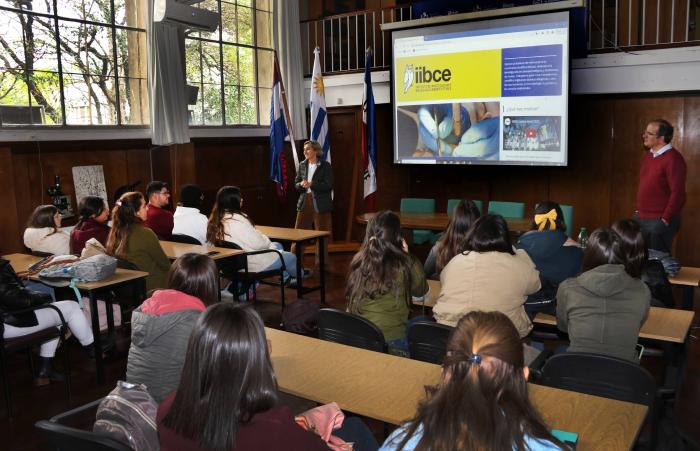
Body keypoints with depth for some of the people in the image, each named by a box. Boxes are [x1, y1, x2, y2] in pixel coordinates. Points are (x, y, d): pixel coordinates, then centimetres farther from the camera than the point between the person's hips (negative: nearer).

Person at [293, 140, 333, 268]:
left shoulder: (325, 166, -5)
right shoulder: (302, 165, 10)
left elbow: (328, 185, -12)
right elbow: (296, 184, 11)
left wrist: (311, 184, -21)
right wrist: (301, 184, -12)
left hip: (320, 204, -4)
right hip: (304, 201, 4)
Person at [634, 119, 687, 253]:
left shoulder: (673, 158, -16)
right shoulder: (648, 155, 11)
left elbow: (678, 193, -19)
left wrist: (665, 220, -17)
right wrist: (638, 210, 16)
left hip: (659, 221, -8)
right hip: (641, 218, 8)